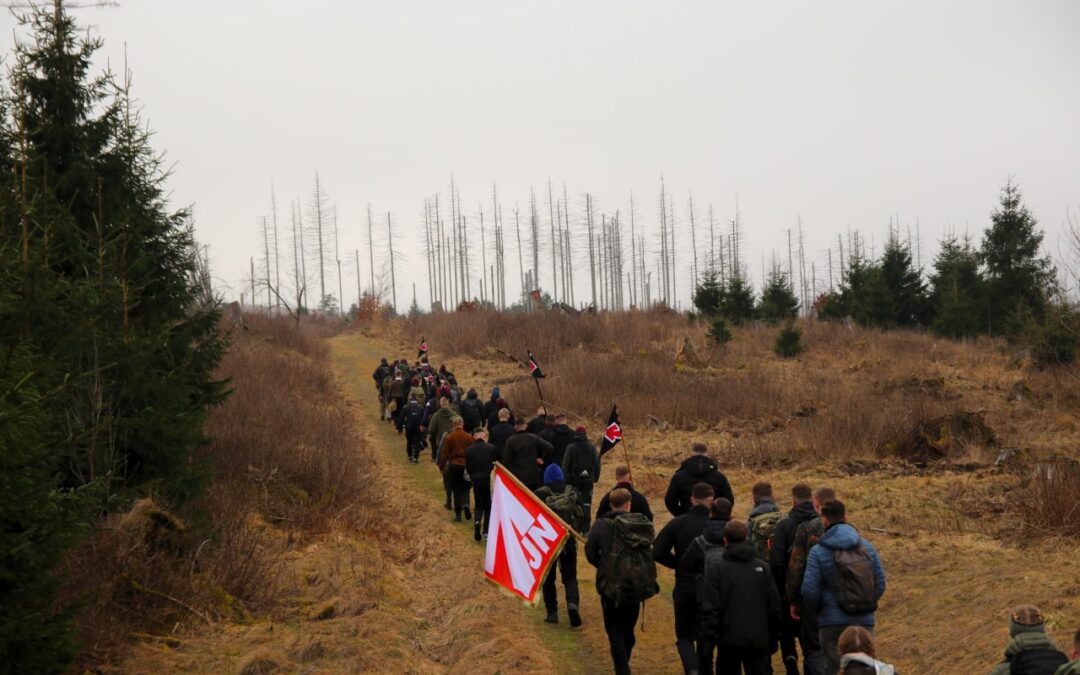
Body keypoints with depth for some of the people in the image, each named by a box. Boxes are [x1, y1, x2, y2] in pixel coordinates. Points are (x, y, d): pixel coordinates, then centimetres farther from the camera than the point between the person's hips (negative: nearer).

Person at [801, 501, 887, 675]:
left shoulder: (818, 552, -9)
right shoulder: (867, 547, 2)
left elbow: (810, 591, -10)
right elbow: (880, 584, 4)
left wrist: (817, 610, 9)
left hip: (833, 622, -3)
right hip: (865, 621, 3)